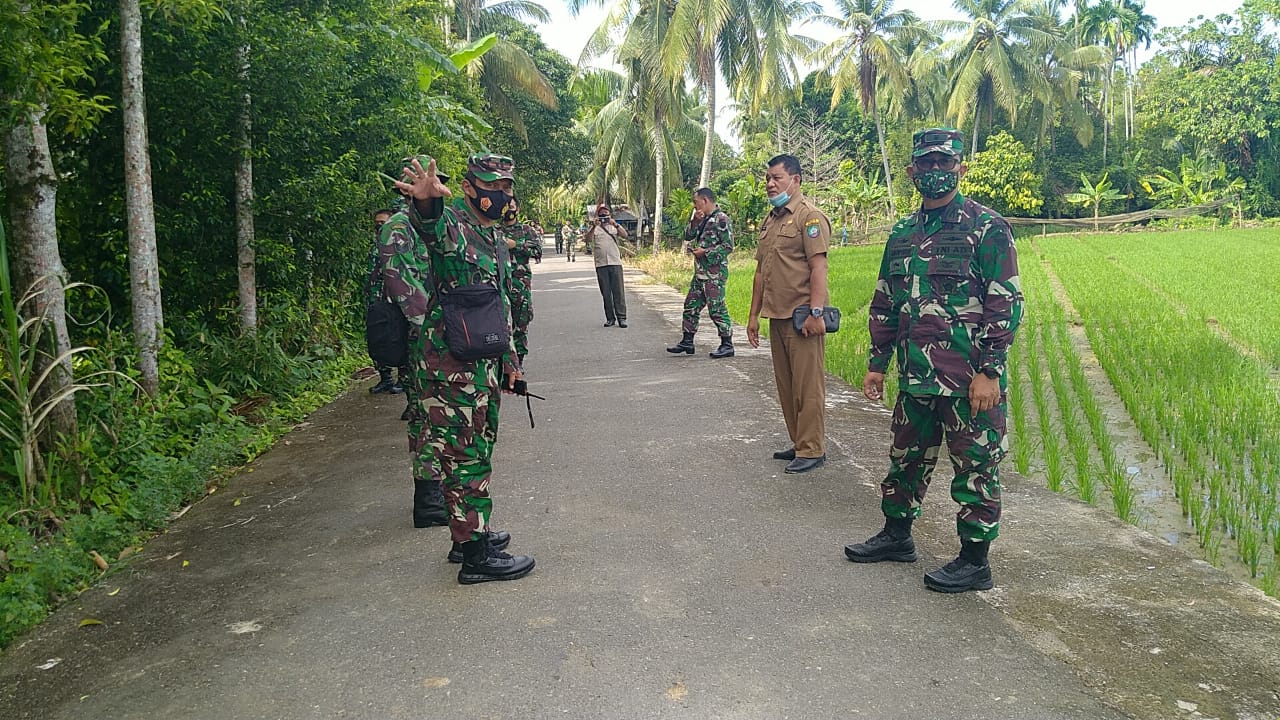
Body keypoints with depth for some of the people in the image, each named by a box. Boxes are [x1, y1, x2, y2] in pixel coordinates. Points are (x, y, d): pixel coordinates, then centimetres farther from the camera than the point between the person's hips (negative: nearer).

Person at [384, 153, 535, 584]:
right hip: (449, 365, -10)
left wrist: (509, 356, 23)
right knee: (466, 455, -5)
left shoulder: (494, 238, 18)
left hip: (482, 364, 10)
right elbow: (433, 227, -38)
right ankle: (475, 556, 3)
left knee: (477, 450, 18)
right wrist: (426, 203, -62)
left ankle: (470, 533, 31)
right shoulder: (450, 224, -12)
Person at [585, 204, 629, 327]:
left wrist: (615, 224, -17)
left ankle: (621, 317, -3)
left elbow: (625, 235, -5)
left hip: (615, 263, 0)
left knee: (619, 291, -4)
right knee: (606, 293, 3)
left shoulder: (614, 227, 13)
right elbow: (588, 239, -7)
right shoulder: (593, 228, 11)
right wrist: (594, 226, -19)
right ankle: (610, 318, 10)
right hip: (601, 264, 0)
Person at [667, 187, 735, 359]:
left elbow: (728, 246, -17)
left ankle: (727, 345, 1)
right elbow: (688, 237, 13)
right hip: (700, 272, 9)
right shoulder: (703, 219, 15)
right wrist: (695, 221, -2)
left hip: (715, 272, -9)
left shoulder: (721, 219, -12)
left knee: (716, 308, -7)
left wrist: (705, 252, -16)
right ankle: (687, 341, 21)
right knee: (691, 306, 12)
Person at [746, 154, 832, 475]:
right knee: (785, 384, 13)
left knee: (808, 385, -4)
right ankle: (798, 443, 24)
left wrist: (816, 312, -22)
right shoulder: (770, 220, 19)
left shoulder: (809, 216, -8)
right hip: (777, 316, 9)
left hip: (802, 317, -9)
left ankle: (812, 450, 3)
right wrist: (754, 315, 19)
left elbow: (818, 266, -16)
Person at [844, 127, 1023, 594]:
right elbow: (884, 303, 18)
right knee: (906, 457, 17)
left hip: (970, 379, -6)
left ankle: (975, 561, 16)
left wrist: (990, 372, -17)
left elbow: (1006, 305, -11)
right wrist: (878, 363, 15)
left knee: (975, 467, 3)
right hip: (916, 376, 7)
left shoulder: (987, 228, -7)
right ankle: (897, 536, 35)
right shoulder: (902, 234, 12)